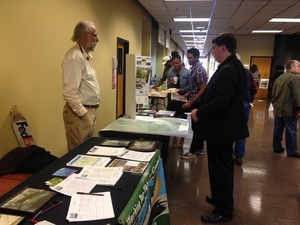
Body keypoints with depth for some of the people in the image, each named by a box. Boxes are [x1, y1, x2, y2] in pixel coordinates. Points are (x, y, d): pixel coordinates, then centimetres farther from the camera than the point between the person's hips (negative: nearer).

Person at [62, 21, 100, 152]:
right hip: (80, 112, -10)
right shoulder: (75, 57, -17)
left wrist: (90, 112, 17)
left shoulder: (85, 55, 15)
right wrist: (83, 114, -20)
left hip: (89, 110, 10)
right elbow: (70, 92, -23)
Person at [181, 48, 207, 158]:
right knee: (198, 126, 14)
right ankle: (199, 148, 24)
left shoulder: (199, 70, -19)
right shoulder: (194, 68, 11)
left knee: (196, 127, -2)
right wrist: (187, 94, 11)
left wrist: (190, 102, -22)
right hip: (196, 101, 10)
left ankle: (193, 151, 7)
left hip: (197, 102, -10)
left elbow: (202, 90, -22)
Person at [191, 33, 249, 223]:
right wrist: (202, 110, 13)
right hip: (224, 125, 11)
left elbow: (221, 101, -30)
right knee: (222, 166, 21)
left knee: (221, 167, 2)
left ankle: (224, 210, 17)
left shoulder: (228, 70, -23)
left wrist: (199, 113, -17)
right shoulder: (233, 66, 11)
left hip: (221, 127, -11)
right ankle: (221, 199, 38)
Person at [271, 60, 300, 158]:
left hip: (278, 108, 8)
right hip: (289, 109, -8)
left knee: (278, 129, 12)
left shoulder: (279, 78, 14)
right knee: (291, 131, 0)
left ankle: (277, 148, 20)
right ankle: (291, 151, 8)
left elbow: (273, 93, 18)